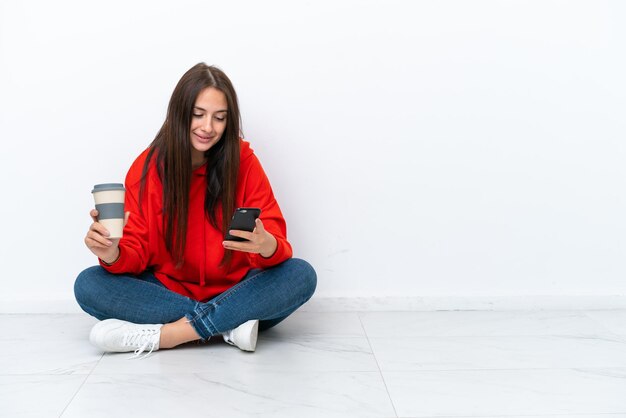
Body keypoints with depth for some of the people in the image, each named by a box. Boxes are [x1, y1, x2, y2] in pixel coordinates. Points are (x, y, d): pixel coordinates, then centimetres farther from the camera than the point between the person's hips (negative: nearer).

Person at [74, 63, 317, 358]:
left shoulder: (243, 161, -8)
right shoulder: (148, 167, -6)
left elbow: (276, 241, -12)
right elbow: (137, 251, -8)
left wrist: (268, 246, -36)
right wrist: (114, 255, -32)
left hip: (234, 292, 0)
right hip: (168, 290, 1)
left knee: (301, 274, -26)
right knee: (88, 284, -22)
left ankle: (160, 335, -27)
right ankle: (231, 325, -27)